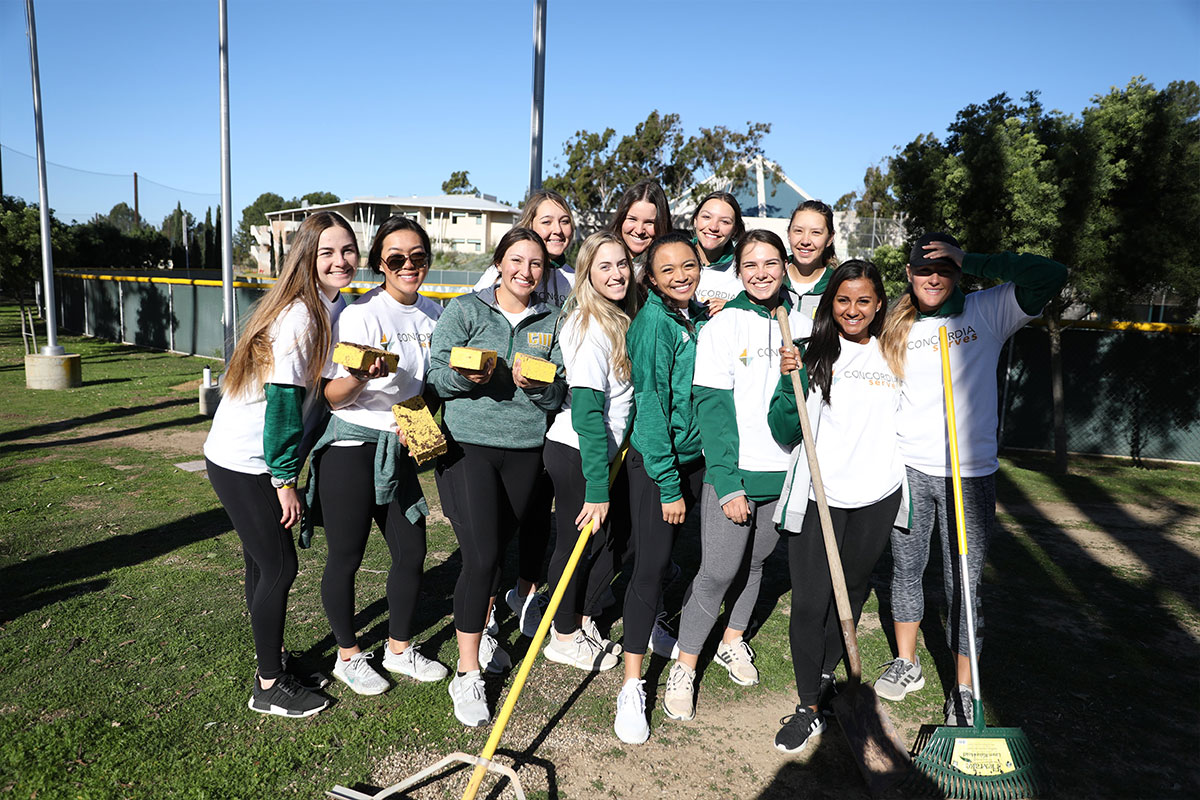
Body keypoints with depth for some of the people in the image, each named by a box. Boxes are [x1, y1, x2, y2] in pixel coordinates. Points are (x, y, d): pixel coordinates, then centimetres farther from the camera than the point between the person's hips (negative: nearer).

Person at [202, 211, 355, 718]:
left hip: (261, 462, 8)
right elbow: (282, 400, -23)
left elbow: (322, 388, 15)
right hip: (243, 463, -8)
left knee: (265, 563, 18)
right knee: (278, 566, -1)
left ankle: (273, 655, 34)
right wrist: (285, 480, -19)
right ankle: (268, 687, 13)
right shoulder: (298, 315, -22)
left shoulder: (334, 307, 6)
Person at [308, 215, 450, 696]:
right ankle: (348, 657, 27)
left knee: (412, 551, 10)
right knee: (346, 556, 6)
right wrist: (362, 375, -34)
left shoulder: (432, 314, 5)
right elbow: (333, 397, -15)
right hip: (350, 448, -6)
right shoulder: (361, 314, -14)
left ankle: (399, 648, 31)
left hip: (399, 449, 6)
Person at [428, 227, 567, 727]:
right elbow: (435, 376, -4)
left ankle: (480, 632, 41)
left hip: (524, 449, 4)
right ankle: (466, 674, 2)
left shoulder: (551, 322, 10)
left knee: (497, 549, 14)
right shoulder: (464, 310, 1)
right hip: (468, 446, -3)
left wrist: (535, 384, -15)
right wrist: (465, 376, -24)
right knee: (480, 556, -10)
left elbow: (559, 393, 5)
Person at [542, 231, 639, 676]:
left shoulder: (622, 319, 6)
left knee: (617, 535, 15)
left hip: (605, 451, 8)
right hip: (576, 454, -8)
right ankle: (564, 638, 26)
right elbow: (586, 413, -25)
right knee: (579, 542, 6)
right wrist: (596, 488, -26)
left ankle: (581, 621, 33)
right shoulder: (589, 327, -21)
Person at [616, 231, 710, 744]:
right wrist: (668, 486, -18)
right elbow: (651, 406, -19)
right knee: (651, 564, -5)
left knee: (668, 553, 20)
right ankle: (632, 687, 5)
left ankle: (649, 626, 46)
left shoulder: (702, 318, 5)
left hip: (695, 456, 7)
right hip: (654, 460, -7)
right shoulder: (652, 323, -17)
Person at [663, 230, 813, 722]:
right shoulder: (722, 326, -7)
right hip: (732, 472, -4)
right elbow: (712, 408, -11)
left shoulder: (803, 327, 5)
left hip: (785, 473, 4)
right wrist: (727, 483, -16)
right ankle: (684, 667, 12)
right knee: (718, 571, -4)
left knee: (755, 562, 16)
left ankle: (732, 641, 38)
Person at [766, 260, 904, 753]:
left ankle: (825, 675, 37)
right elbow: (785, 433, -5)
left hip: (876, 496, 3)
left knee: (851, 592, 15)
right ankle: (810, 706, 13)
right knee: (809, 601, -2)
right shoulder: (813, 354, -1)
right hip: (817, 496, -3)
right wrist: (790, 380, -17)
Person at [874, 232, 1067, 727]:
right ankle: (906, 663, 33)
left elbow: (1050, 275, -12)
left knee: (963, 585, 3)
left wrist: (970, 262, -12)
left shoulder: (987, 311, 1)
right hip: (907, 468, 3)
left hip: (969, 474, -2)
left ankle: (964, 690, 18)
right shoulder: (896, 328, 8)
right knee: (905, 569, 13)